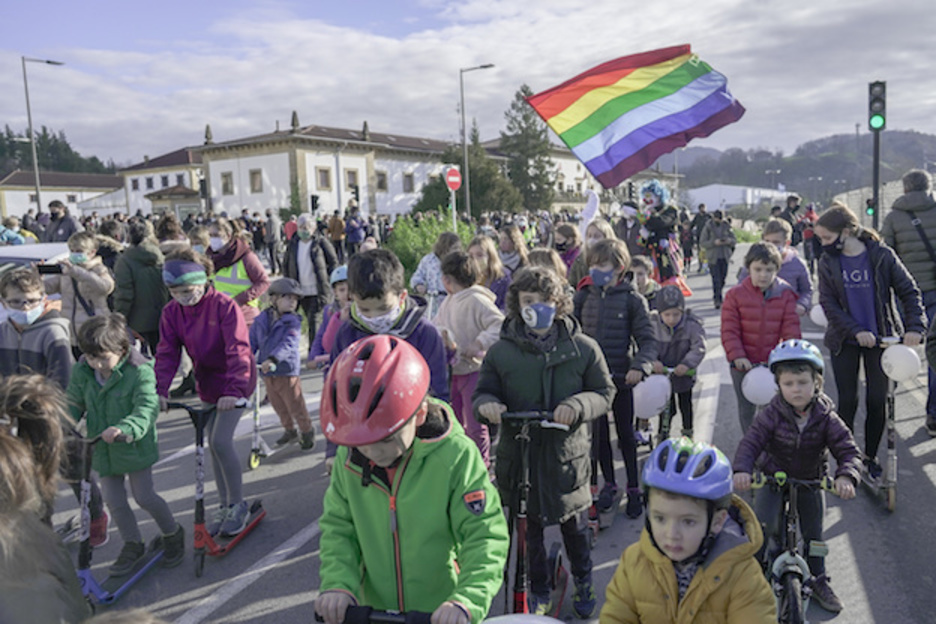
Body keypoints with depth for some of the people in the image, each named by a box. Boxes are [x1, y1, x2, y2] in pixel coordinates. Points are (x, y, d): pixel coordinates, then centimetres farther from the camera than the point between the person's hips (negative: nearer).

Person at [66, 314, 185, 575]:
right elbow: (73, 404, 5)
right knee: (113, 500, 11)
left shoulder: (140, 372, -23)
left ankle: (172, 534, 30)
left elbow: (147, 409, -30)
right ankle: (133, 546, 33)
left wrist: (124, 428, -48)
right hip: (103, 449, 5)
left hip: (136, 447, -5)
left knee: (144, 497, 3)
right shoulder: (82, 372, -7)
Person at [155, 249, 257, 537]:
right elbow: (167, 353, -7)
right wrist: (160, 391, -21)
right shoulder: (171, 312, -6)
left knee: (221, 441, -14)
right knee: (212, 444, 10)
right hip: (207, 381, 6)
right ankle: (224, 504, 25)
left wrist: (234, 389, -38)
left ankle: (238, 504, 5)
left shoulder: (224, 306, -23)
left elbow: (238, 349, -28)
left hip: (234, 381, -6)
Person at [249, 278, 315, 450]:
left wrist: (273, 359, -41)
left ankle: (307, 431, 25)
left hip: (287, 371, -5)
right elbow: (252, 342, 7)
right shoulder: (261, 319, 3)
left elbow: (288, 344, -27)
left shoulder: (293, 322, -12)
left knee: (295, 406, 4)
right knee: (278, 406, 18)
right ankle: (289, 430, 39)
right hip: (267, 373, 5)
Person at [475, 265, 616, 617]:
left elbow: (605, 393, -1)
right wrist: (487, 404, -20)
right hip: (519, 456, 1)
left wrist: (578, 405, -21)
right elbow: (483, 392, 4)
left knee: (574, 525, 18)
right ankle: (538, 592, 38)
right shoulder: (501, 352, -3)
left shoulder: (583, 348, -5)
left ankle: (583, 581, 46)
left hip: (567, 453, 0)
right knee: (529, 527, 15)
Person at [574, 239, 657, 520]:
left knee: (625, 434, 10)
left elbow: (648, 340, -8)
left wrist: (639, 366, -23)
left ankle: (633, 487, 26)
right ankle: (609, 482, 32)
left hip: (620, 378, -2)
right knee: (598, 433, 12)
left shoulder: (632, 299, -7)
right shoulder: (583, 296, 0)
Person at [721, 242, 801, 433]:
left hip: (773, 362, 0)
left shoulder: (785, 295, -2)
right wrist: (737, 356, -17)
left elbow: (791, 329, -2)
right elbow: (729, 330, -8)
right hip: (743, 364, 0)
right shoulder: (735, 294, -7)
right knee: (746, 409, 13)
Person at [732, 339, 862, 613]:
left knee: (813, 533, 12)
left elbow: (849, 450, -18)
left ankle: (818, 579, 34)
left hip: (810, 481, 2)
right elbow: (751, 442, -26)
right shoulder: (773, 414, -20)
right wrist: (741, 470, -44)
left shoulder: (826, 418, -16)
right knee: (764, 526, -14)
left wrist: (846, 476, -38)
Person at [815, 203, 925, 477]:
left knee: (877, 400, 7)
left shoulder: (882, 255, -9)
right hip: (844, 342, 1)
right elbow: (828, 303, -8)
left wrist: (915, 327, -18)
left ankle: (870, 455, 25)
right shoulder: (828, 262, -5)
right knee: (847, 400, 5)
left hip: (880, 339, 0)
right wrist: (856, 331, -18)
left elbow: (909, 292, -4)